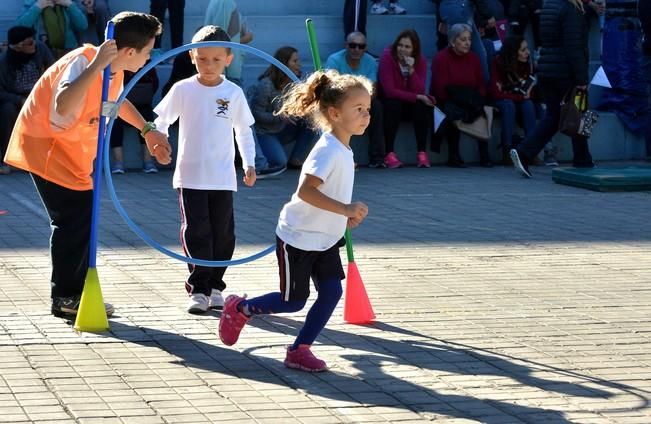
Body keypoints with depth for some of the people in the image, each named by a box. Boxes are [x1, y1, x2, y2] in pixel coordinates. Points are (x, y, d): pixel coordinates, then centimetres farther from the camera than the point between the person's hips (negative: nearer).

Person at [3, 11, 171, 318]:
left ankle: (74, 295, 21)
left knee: (81, 220, 12)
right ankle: (65, 298, -2)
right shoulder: (82, 62, -26)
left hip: (72, 151, 10)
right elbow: (64, 107, -46)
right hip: (45, 146, -10)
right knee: (74, 219, -11)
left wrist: (148, 130, 24)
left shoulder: (115, 69, 2)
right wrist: (96, 65, -45)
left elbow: (116, 100, 27)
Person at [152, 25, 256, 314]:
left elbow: (244, 131, 11)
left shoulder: (234, 93, 2)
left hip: (223, 178, 2)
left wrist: (249, 163, 4)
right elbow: (161, 120, 3)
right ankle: (198, 289, 1)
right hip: (190, 176, -1)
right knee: (196, 233, -5)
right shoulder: (183, 89, -1)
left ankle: (215, 286, 18)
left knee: (223, 233, 4)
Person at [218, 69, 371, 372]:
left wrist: (346, 216, 6)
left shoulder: (344, 150, 6)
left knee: (331, 292, -3)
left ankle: (299, 350, 7)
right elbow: (305, 190, -36)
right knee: (293, 302, 2)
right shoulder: (329, 149, -24)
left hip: (326, 238, 8)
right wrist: (345, 209, -40)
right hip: (298, 238, -8)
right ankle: (240, 309, 25)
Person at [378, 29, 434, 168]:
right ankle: (389, 154, -34)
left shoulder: (420, 60, -8)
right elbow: (389, 90, -23)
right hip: (389, 101, -3)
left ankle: (422, 153, -27)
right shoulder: (387, 57, -18)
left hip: (410, 103, 3)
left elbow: (419, 91, -17)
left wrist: (411, 70, -30)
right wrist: (417, 97, -24)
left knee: (422, 107, -27)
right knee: (393, 105, -34)